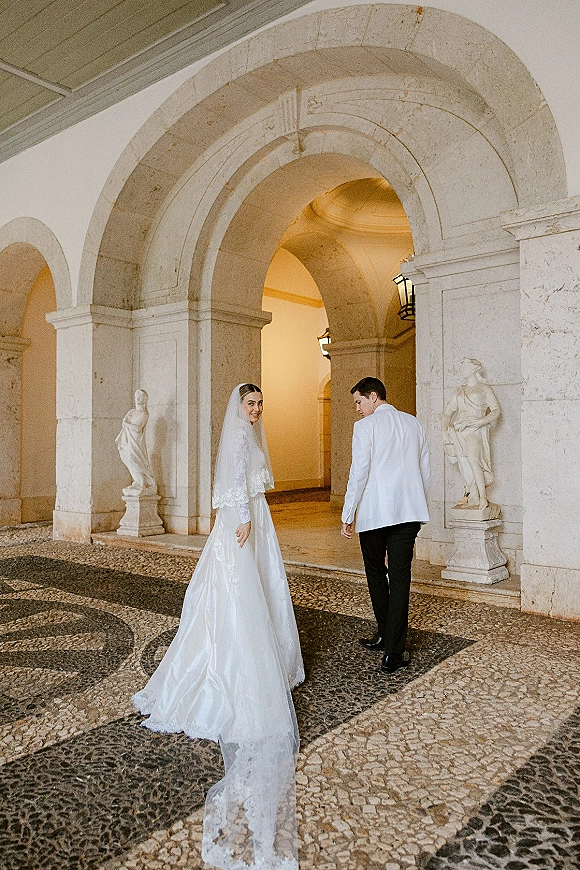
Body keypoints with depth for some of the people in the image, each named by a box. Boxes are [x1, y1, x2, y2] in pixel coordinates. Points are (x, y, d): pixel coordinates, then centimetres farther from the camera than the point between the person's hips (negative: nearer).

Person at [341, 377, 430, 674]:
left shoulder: (365, 427, -6)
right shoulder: (414, 424, 11)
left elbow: (359, 473, -10)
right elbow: (425, 469, 14)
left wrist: (347, 515, -5)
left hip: (374, 513, -4)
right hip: (409, 511, 4)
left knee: (376, 574, 16)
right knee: (400, 578, 2)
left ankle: (386, 635, 31)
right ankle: (393, 653, 2)